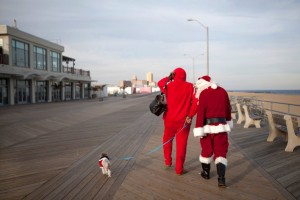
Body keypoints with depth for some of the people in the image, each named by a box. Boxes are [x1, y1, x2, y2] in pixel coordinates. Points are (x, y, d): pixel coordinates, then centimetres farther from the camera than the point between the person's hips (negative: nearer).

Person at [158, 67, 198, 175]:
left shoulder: (168, 85, -2)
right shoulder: (190, 87, -4)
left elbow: (160, 83, 19)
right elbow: (196, 101, -13)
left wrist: (169, 77, 21)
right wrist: (190, 115, -10)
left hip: (170, 119, 1)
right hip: (184, 120, -1)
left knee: (167, 139, 25)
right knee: (181, 144, 7)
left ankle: (168, 161, 30)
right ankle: (179, 169, 13)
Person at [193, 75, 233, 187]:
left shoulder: (204, 94, -9)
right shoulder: (223, 92, 6)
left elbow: (200, 112, -13)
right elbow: (228, 109, 15)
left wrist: (198, 130, -11)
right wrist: (228, 122, 29)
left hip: (208, 127, -3)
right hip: (221, 126, 3)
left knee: (206, 150, 16)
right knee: (220, 153, 5)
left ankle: (206, 173, 32)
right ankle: (221, 179, -6)